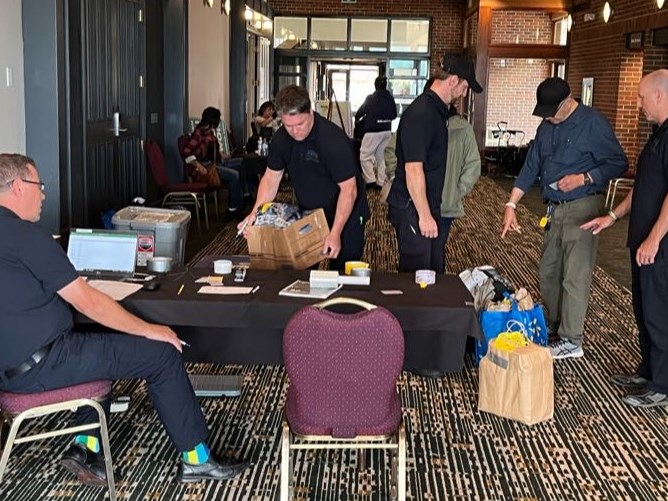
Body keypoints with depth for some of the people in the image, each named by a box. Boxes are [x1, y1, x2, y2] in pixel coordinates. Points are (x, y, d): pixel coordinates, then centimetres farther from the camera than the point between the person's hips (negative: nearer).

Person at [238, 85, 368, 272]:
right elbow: (271, 177, 0)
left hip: (345, 216, -5)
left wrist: (335, 233, -33)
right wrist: (256, 212, -15)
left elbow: (349, 190, -27)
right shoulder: (281, 138, -9)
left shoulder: (334, 140, -28)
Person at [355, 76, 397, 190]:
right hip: (387, 130, 6)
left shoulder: (371, 98, -10)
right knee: (380, 155, 16)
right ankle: (380, 182, 16)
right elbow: (394, 115, 12)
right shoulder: (390, 99, 3)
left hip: (373, 131, -6)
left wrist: (357, 119, 20)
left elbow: (360, 111, 0)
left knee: (365, 156, 2)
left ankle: (370, 180, -8)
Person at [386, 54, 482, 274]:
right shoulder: (420, 113, -19)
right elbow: (413, 169, -24)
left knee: (435, 271, 16)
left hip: (429, 205, 10)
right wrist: (424, 215, -22)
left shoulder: (437, 110, 11)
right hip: (412, 208, -10)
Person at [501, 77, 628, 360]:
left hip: (581, 209, -8)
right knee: (548, 273, 15)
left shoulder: (592, 123, -12)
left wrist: (583, 178, -20)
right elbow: (531, 167, 13)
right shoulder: (547, 127, 10)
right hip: (554, 209, 8)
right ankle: (553, 328, 29)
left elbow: (618, 164, -8)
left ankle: (571, 341, 2)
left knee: (574, 277, -5)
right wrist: (511, 205, 7)